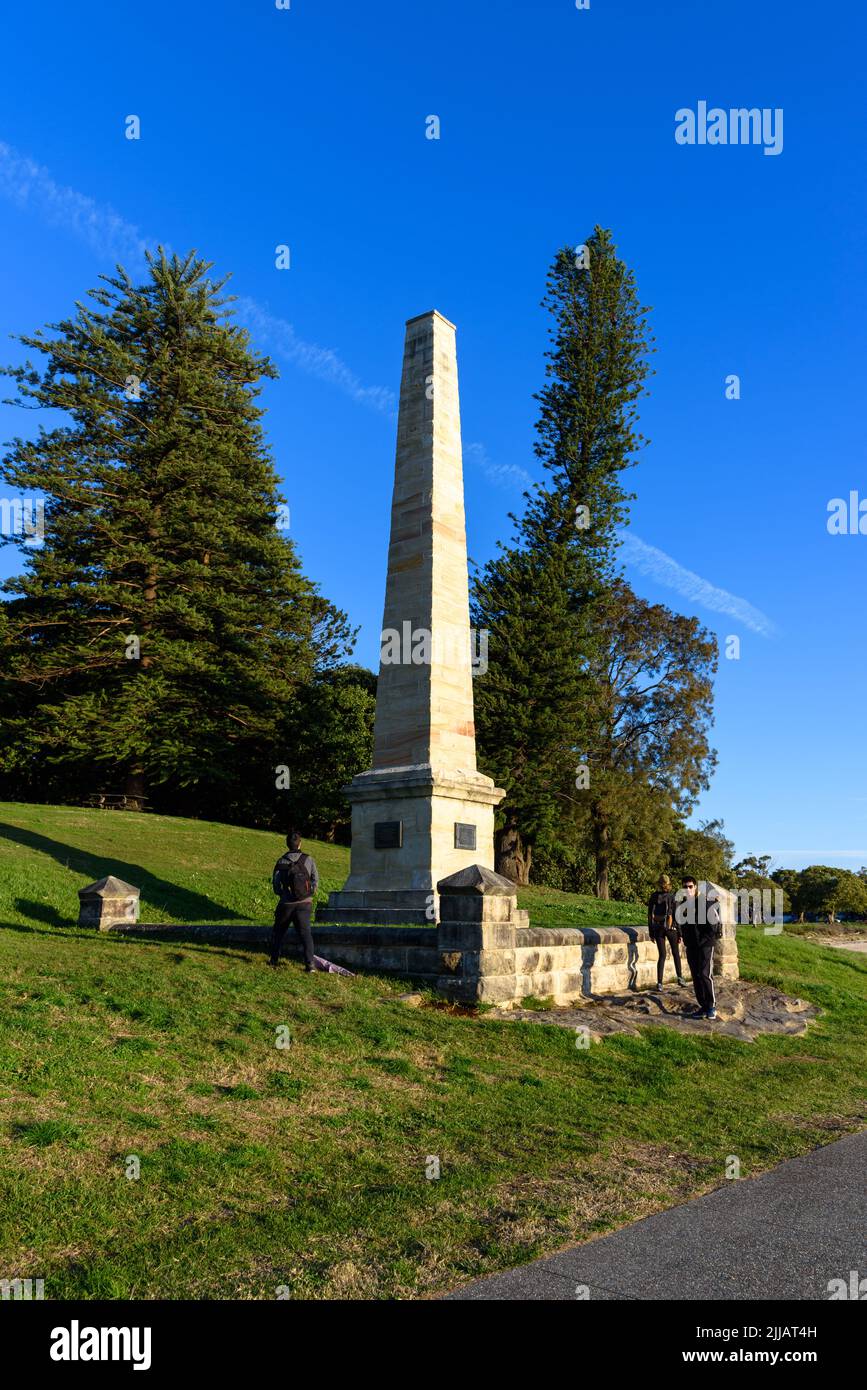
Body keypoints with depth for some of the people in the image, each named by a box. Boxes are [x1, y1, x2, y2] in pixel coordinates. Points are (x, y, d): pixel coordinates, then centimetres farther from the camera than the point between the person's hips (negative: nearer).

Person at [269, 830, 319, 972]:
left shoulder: (281, 862, -5)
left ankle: (274, 959, 29)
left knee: (278, 931, 20)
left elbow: (275, 885, -2)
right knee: (305, 933, 1)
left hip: (287, 904, 0)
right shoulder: (308, 860, -4)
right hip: (304, 904, 0)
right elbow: (315, 880, -2)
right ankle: (310, 963, -10)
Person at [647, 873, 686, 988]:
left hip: (658, 928, 2)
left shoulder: (653, 897, 1)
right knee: (676, 953, 17)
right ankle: (679, 977, 6)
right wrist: (680, 933, -3)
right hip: (671, 927, -2)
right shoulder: (673, 897, -7)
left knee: (662, 955, 7)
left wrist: (651, 933, 11)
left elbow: (650, 916, 4)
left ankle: (659, 982, 1)